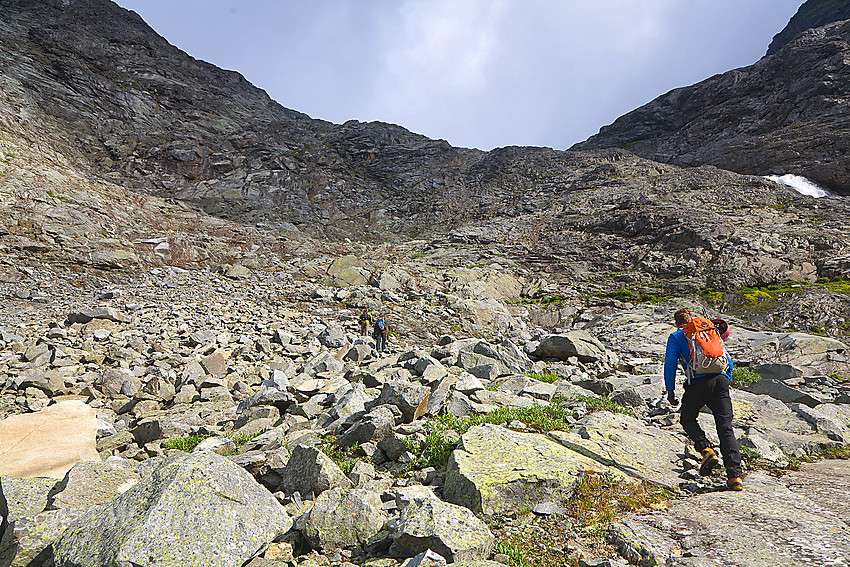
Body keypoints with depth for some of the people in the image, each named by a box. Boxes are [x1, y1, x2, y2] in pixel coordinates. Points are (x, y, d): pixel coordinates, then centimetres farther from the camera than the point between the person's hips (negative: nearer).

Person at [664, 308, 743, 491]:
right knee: (725, 427, 5)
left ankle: (706, 450, -5)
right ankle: (734, 475, -3)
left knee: (687, 419, 18)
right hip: (720, 379, 4)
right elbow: (728, 360, 27)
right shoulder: (709, 332, 26)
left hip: (698, 382, -4)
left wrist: (670, 390, -2)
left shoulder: (676, 337, 12)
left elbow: (670, 362, -2)